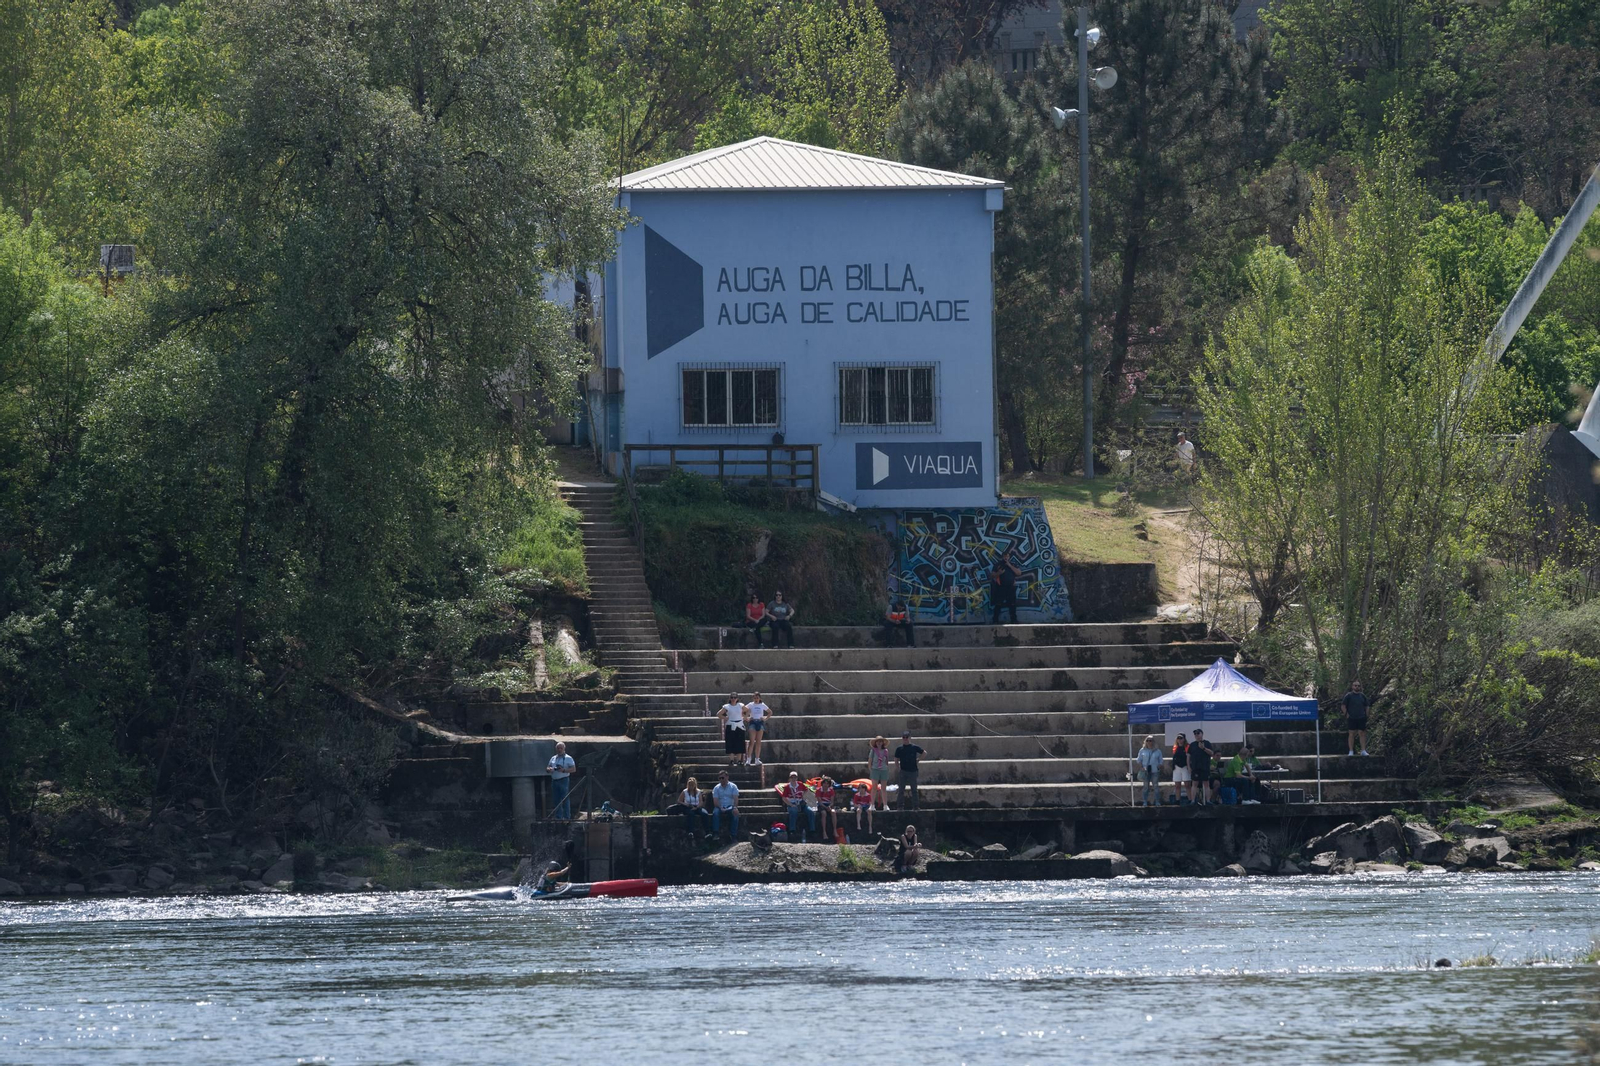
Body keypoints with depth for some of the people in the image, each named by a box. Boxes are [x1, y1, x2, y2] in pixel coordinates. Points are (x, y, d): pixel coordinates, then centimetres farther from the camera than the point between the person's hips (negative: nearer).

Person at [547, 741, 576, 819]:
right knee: (556, 801, 6)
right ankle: (558, 817, 12)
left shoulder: (568, 758, 0)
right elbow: (547, 767, 19)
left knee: (565, 800, -8)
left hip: (564, 780, -6)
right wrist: (549, 769, -6)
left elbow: (573, 769, -6)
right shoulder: (553, 758, 17)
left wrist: (564, 770, -20)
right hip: (554, 780, 6)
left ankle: (567, 817, -5)